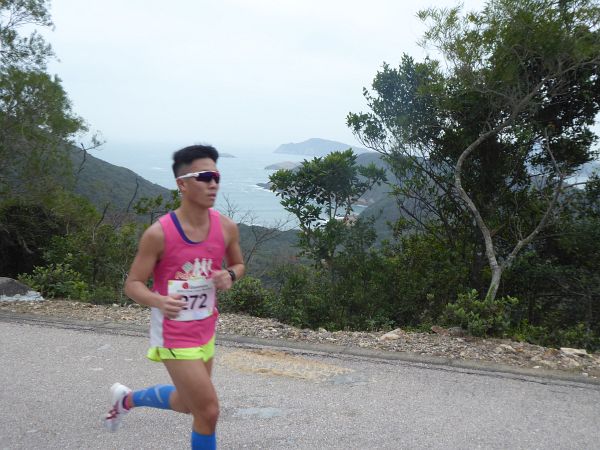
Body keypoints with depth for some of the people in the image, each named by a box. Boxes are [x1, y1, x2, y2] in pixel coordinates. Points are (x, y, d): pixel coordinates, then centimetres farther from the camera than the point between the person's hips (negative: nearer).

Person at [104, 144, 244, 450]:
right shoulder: (159, 234, -21)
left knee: (188, 403, 24)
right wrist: (158, 301, -35)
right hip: (175, 335, -6)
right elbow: (133, 285, -14)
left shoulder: (226, 228, -8)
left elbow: (238, 265, 10)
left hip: (206, 330, 6)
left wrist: (230, 275, -14)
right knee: (208, 411, -6)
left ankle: (127, 399, 50)